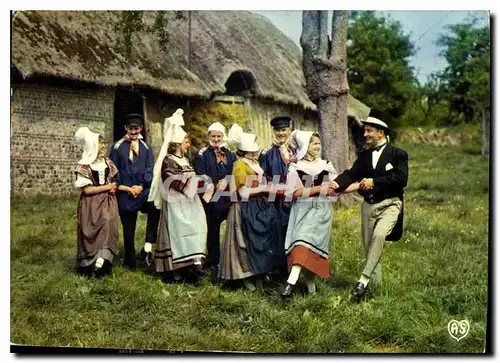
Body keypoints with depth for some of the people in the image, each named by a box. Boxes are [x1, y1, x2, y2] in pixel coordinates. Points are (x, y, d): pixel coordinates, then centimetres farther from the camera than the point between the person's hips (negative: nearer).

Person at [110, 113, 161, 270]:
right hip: (125, 192, -1)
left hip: (143, 190, 1)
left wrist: (141, 186, -10)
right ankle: (130, 263, 15)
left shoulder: (146, 148, 11)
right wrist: (125, 188, -5)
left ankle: (147, 247, -20)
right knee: (128, 229, 4)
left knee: (155, 209, -28)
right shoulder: (118, 147, 5)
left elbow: (150, 169, 4)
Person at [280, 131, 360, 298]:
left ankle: (291, 281, -24)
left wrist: (361, 184, -1)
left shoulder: (326, 166, 10)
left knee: (305, 241, -15)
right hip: (303, 210, 0)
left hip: (321, 211, 0)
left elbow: (338, 188, 10)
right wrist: (319, 189, -13)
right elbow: (295, 192, -8)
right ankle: (310, 284, 7)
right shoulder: (295, 168, 3)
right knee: (307, 246, -5)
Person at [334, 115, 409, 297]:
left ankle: (364, 279, -25)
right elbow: (351, 174, 0)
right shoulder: (364, 155, 12)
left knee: (379, 235, -29)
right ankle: (375, 285, 22)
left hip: (389, 204, -6)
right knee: (369, 246, 8)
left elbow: (401, 179, -16)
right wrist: (336, 184, -20)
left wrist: (374, 182, -17)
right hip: (369, 205, 6)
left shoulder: (398, 154, -3)